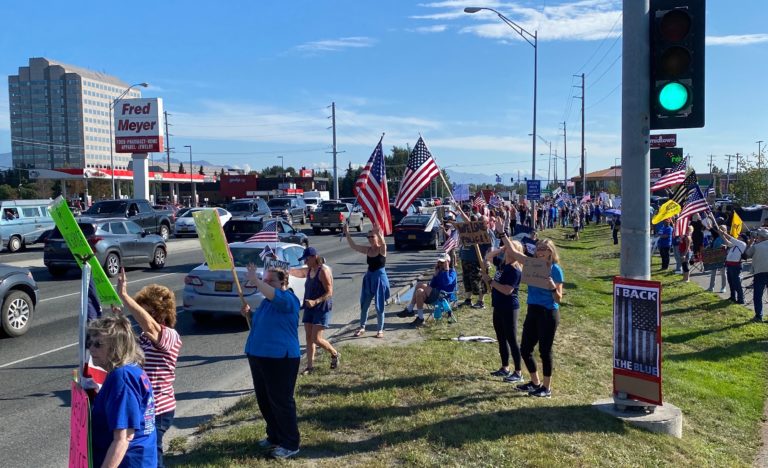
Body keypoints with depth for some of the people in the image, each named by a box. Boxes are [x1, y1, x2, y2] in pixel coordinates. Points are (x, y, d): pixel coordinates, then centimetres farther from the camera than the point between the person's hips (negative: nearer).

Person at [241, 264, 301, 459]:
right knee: (264, 400, 17)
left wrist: (255, 281, -40)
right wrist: (249, 314, 8)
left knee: (281, 401, -1)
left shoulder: (288, 299, -14)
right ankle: (274, 437, 33)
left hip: (280, 359, -9)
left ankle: (290, 444, 11)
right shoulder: (267, 302, 14)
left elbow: (272, 294, -36)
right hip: (259, 356, 9)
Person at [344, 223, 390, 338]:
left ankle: (380, 330, 17)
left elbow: (383, 243, -34)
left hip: (380, 278, -5)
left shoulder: (382, 249, -12)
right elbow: (353, 246, -4)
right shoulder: (367, 250, 2)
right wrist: (347, 234, -17)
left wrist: (378, 233, -54)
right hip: (369, 278, 5)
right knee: (364, 305, 11)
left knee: (379, 306, 3)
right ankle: (362, 327, 26)